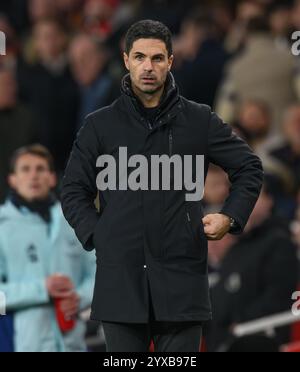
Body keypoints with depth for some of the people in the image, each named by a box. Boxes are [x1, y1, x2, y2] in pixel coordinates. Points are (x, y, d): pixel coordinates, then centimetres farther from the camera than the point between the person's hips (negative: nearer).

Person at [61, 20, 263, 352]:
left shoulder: (199, 121, 6)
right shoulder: (100, 125, 7)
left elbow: (249, 168, 15)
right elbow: (74, 190, 12)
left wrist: (230, 217, 3)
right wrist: (95, 234, -1)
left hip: (181, 277, -1)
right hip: (120, 279, 1)